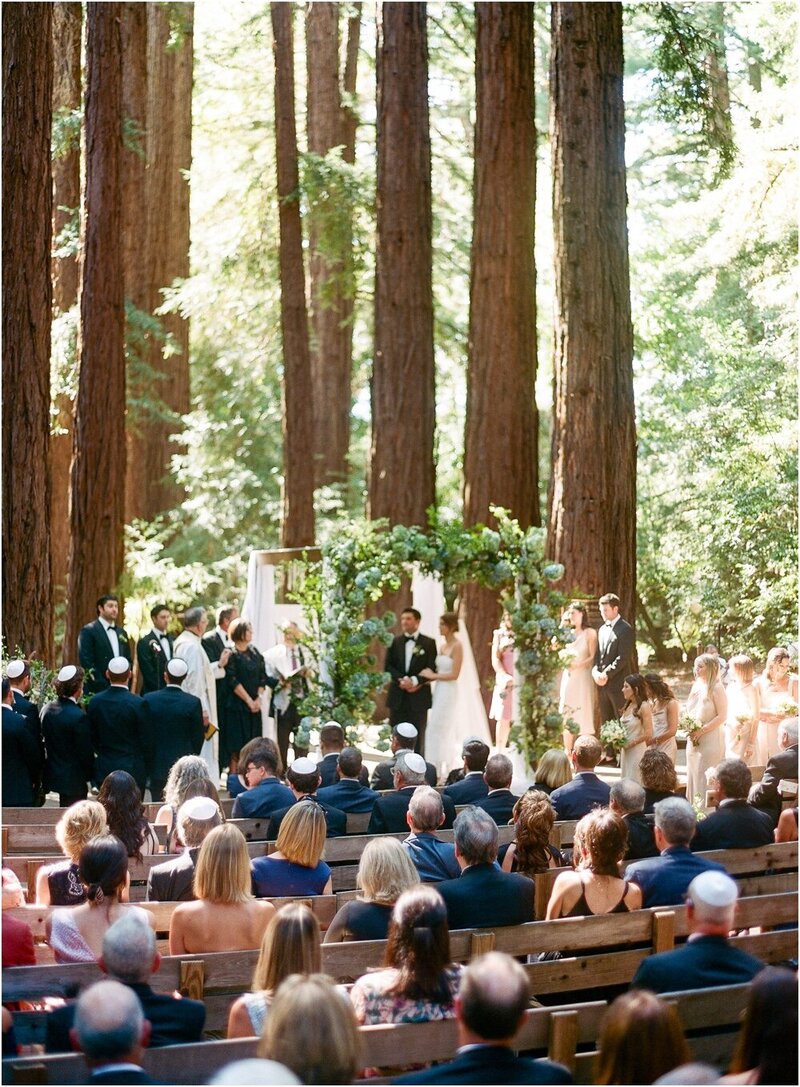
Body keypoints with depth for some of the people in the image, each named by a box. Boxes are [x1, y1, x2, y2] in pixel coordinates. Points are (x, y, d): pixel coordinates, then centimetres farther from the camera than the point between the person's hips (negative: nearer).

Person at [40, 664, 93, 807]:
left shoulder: (47, 709, -1)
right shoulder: (78, 716, -22)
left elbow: (44, 738, 9)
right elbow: (85, 752, -16)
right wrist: (90, 775, -1)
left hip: (52, 773, 8)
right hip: (73, 778, -8)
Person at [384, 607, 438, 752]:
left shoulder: (429, 643, 2)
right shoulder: (395, 642, 10)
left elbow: (432, 670, -4)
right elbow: (388, 667, 3)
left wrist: (414, 680, -18)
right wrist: (402, 680, -14)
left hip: (418, 696, -2)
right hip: (398, 696, 3)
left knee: (417, 738, 0)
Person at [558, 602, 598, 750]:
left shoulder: (590, 633, -1)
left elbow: (593, 657, -6)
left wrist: (578, 664, -20)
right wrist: (562, 625, 2)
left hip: (583, 678, -5)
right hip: (568, 677, 5)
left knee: (583, 716, -6)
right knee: (567, 717, 4)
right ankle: (568, 753, 8)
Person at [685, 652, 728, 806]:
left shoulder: (716, 688, -9)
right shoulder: (696, 686, 13)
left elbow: (722, 716, -13)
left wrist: (701, 731, -16)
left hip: (710, 740, -7)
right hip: (694, 740, 7)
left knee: (704, 778, -8)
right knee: (692, 776, 7)